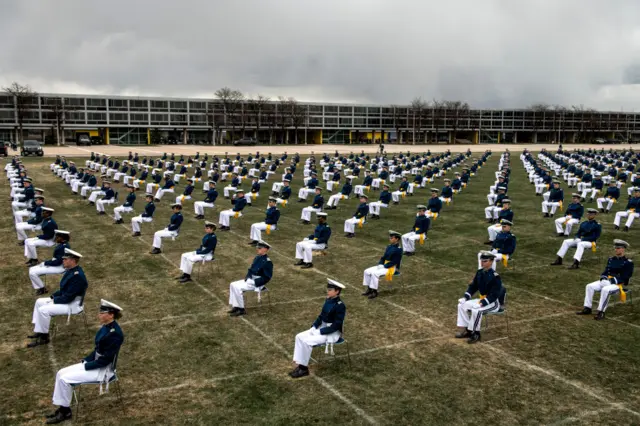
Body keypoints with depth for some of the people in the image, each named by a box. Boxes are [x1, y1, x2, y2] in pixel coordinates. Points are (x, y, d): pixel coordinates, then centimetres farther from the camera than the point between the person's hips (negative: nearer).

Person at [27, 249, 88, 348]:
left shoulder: (77, 276, -27)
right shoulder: (71, 270, 4)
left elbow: (68, 297, -26)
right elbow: (64, 290, 16)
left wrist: (54, 300, -13)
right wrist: (53, 296, 3)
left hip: (73, 305, -11)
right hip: (66, 299, 11)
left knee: (43, 310, -19)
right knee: (39, 302, 13)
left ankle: (44, 337, -3)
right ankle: (38, 331, 14)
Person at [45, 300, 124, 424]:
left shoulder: (115, 333, -26)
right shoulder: (106, 327, 4)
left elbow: (106, 359, -24)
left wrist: (86, 366, -15)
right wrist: (85, 360, 5)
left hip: (103, 370, -10)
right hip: (94, 363, 10)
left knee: (65, 379, -13)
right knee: (61, 373, 4)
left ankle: (65, 412, 4)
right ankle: (62, 408, 11)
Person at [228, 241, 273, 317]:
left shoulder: (267, 262, -17)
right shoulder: (257, 258, 10)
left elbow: (267, 278, -19)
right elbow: (251, 269, 20)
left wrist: (254, 282, -21)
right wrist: (247, 277, 1)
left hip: (257, 283, -9)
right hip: (250, 279, 9)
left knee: (238, 288, -22)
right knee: (233, 285, 1)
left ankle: (241, 309, -11)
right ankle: (235, 306, 3)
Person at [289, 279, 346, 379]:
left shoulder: (340, 306, -21)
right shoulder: (328, 300, 5)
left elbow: (336, 325, -22)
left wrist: (320, 332, -21)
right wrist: (313, 327, 1)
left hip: (332, 333, -9)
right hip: (322, 328, 9)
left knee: (307, 341, -23)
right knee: (299, 337, -5)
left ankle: (304, 368, -8)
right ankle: (300, 365, -3)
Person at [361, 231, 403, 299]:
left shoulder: (398, 250, -15)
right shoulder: (389, 247, 11)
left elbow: (394, 262, -20)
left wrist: (384, 266, -20)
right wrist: (380, 264, -2)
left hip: (392, 268, -9)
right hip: (384, 265, 9)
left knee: (374, 273, -28)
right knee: (367, 271, -4)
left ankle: (375, 292, -17)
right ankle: (369, 289, 4)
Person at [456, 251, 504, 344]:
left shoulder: (495, 276, -20)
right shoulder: (479, 272, 4)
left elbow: (494, 294, -24)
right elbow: (473, 286, 11)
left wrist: (483, 303, -31)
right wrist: (465, 297, -3)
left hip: (493, 302, -8)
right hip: (482, 299, 8)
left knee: (476, 310, -33)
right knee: (462, 305, -3)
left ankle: (475, 333, -15)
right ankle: (465, 330, 1)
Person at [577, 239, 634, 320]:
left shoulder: (628, 263, -3)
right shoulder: (611, 259, 17)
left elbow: (625, 277, -10)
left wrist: (614, 280, -21)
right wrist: (603, 276, -4)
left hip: (619, 284, -7)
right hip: (607, 281, 7)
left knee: (605, 290, -37)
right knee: (589, 286, -14)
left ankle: (601, 312, -30)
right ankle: (587, 308, -12)